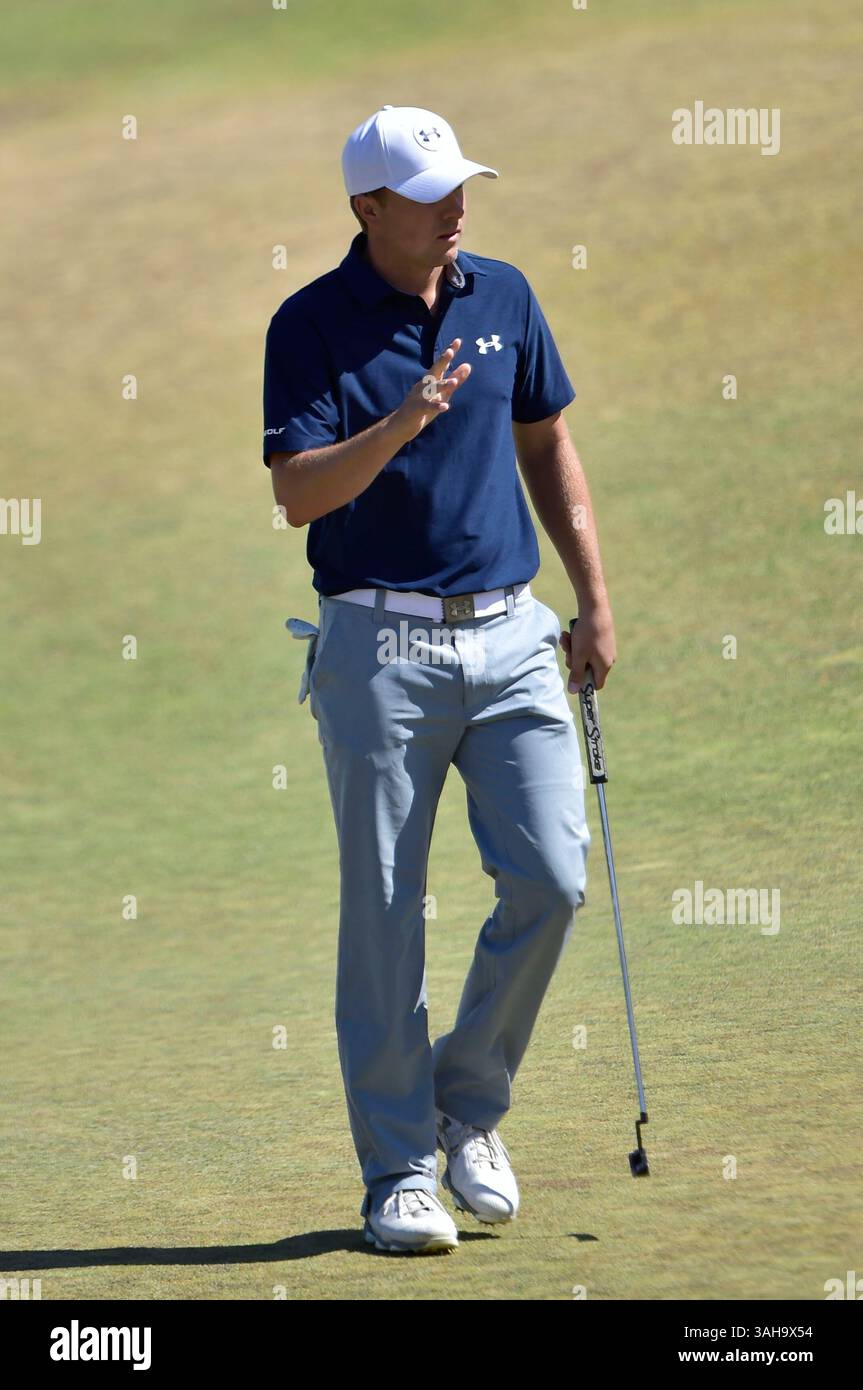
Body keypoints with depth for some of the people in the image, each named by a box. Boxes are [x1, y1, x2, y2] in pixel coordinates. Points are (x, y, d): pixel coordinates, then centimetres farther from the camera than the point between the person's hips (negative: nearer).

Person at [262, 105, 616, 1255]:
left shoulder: (503, 296, 8)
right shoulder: (311, 324, -6)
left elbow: (547, 445, 17)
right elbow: (297, 495, -15)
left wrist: (596, 599, 12)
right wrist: (400, 425, -31)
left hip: (510, 636, 4)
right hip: (380, 645, -4)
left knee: (552, 877, -7)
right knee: (385, 913, -1)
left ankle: (470, 1103, 13)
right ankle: (401, 1172, 7)